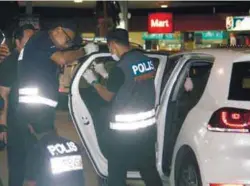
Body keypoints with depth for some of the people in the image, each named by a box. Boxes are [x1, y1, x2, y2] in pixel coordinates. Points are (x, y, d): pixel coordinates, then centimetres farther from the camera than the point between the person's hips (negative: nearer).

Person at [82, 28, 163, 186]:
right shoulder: (147, 60, 4)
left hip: (124, 128, -7)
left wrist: (93, 81, 11)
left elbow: (109, 96, -5)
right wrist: (106, 75, 23)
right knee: (149, 168, 19)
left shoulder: (121, 67, -18)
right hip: (148, 124, 7)